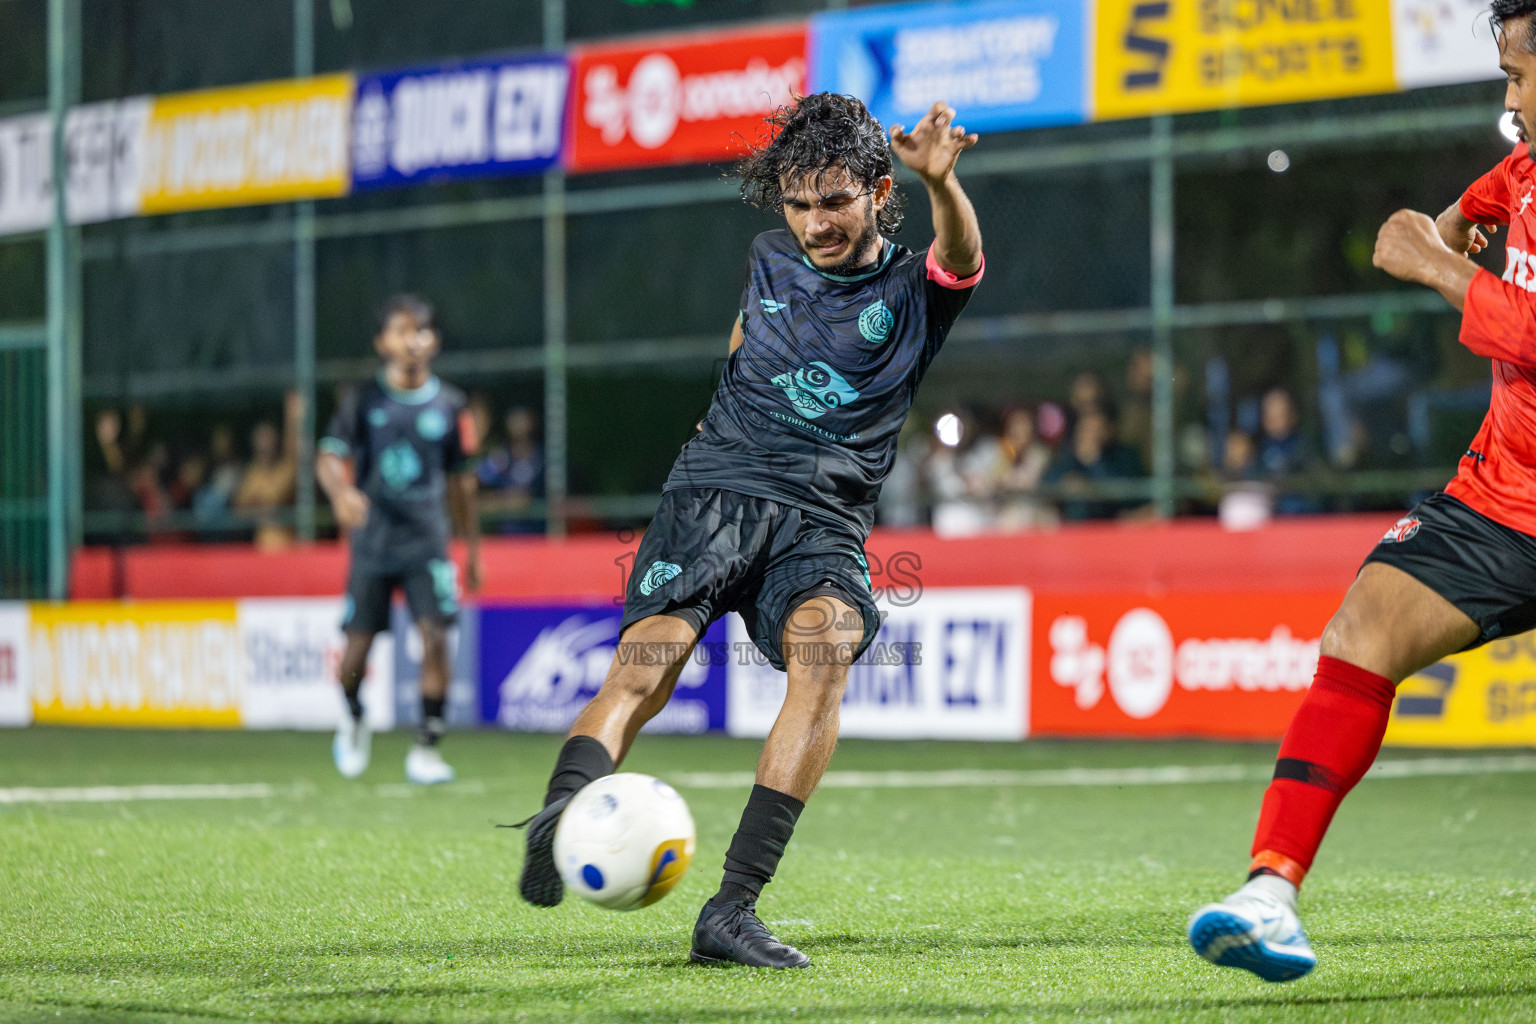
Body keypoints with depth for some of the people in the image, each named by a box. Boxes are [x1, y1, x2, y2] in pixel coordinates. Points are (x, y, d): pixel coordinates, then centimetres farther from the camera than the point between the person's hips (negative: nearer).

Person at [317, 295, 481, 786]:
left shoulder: (449, 405, 5)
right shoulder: (363, 401, 0)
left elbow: (461, 482, 12)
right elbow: (329, 457, -9)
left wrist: (473, 547, 14)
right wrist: (342, 492, -31)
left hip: (428, 542, 1)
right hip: (373, 539, -1)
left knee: (435, 636, -14)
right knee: (358, 645, 2)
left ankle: (426, 749, -7)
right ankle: (353, 718, 35)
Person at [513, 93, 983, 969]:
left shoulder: (911, 291, 4)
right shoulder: (771, 262, 16)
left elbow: (962, 260, -20)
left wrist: (940, 180, -40)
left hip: (824, 522, -3)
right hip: (713, 495, 3)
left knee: (826, 646, -32)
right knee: (641, 673, -23)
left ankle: (733, 908, -36)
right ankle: (566, 811, -49)